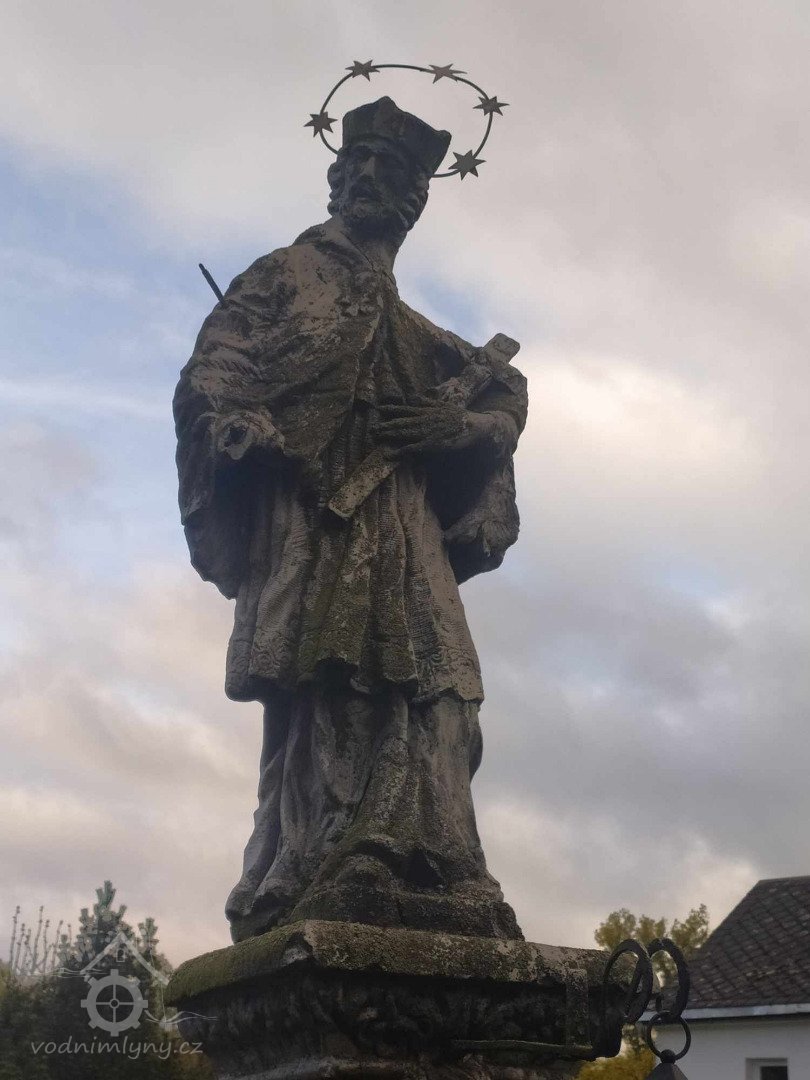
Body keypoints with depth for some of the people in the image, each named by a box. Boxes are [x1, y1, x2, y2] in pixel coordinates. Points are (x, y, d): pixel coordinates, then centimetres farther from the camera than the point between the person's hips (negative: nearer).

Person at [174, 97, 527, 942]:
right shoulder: (284, 277, 21)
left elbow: (508, 390, 31)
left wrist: (457, 424, 7)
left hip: (402, 526, 5)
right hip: (305, 511, -5)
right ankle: (315, 892, -29)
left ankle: (422, 889, -18)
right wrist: (248, 442, -15)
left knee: (431, 683, -13)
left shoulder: (413, 331, 33)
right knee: (321, 684, -21)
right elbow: (212, 372, 6)